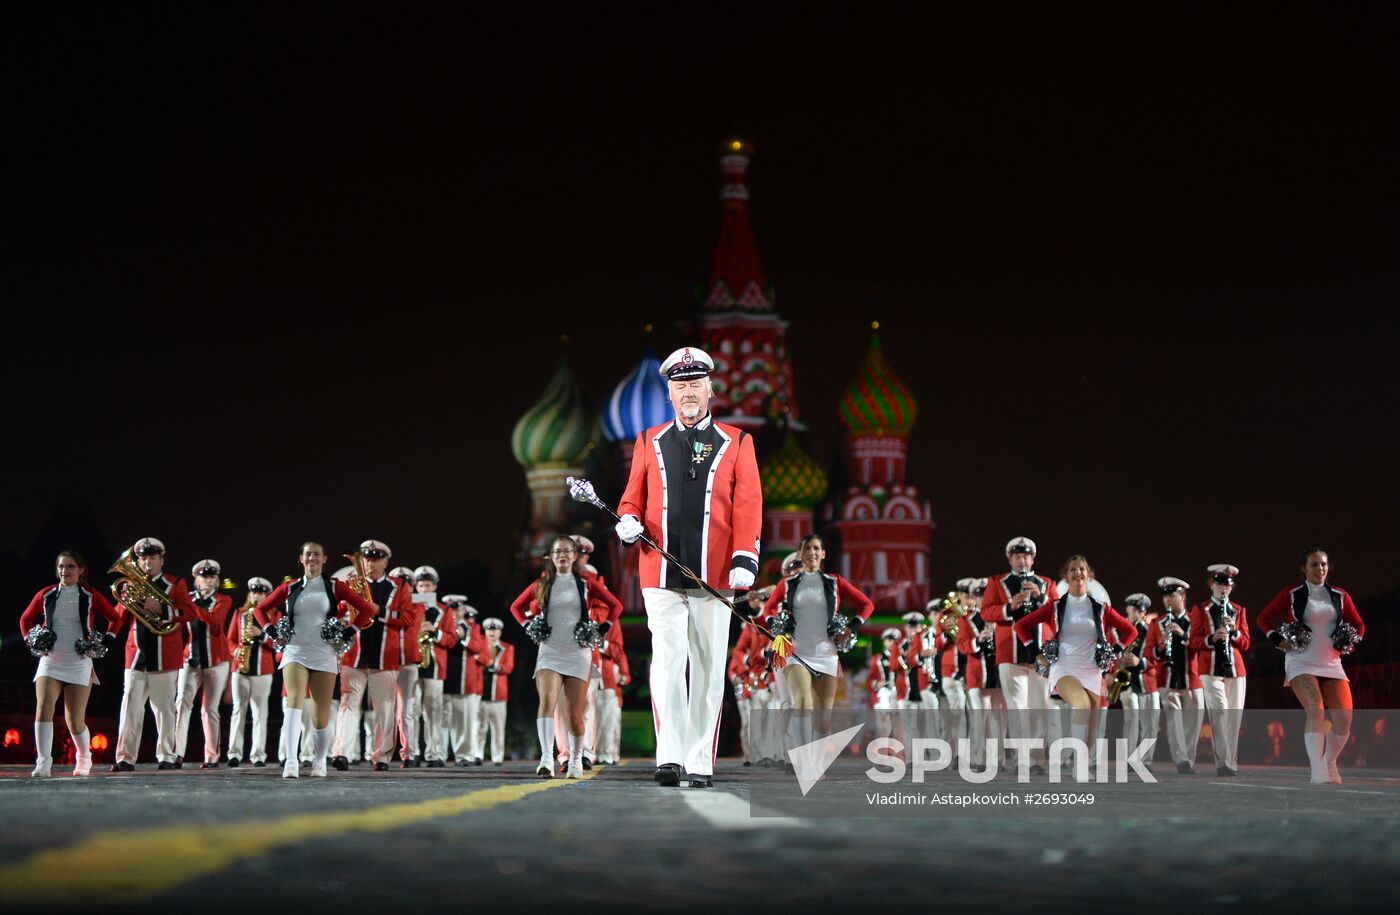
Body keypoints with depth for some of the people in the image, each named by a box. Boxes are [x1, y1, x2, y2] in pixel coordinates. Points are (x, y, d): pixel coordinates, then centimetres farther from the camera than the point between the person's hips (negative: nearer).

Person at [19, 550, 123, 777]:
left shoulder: (90, 596, 1)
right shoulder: (46, 595, 5)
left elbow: (116, 618, 10)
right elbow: (25, 619, 20)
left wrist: (106, 641, -1)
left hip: (79, 664, -1)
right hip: (50, 661, 1)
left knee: (75, 722, -1)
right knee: (43, 707, -24)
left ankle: (84, 758, 28)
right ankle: (43, 763, -25)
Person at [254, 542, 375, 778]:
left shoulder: (335, 588, 5)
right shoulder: (289, 588, 7)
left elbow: (367, 609, 7)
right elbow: (261, 609, 18)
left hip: (324, 655, 0)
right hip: (295, 652, 0)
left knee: (321, 717, 2)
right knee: (294, 704, -21)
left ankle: (319, 762, 24)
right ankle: (291, 762, -29)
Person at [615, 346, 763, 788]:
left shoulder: (736, 444, 9)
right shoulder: (649, 442, 13)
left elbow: (748, 506, 4)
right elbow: (633, 497, 18)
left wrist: (744, 561, -7)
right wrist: (629, 522, -5)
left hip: (713, 577, 0)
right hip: (661, 575, 0)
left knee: (708, 667, 2)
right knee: (667, 659, -11)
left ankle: (701, 763, 8)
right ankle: (670, 756, -12)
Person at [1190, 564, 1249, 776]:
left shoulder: (1238, 610, 15)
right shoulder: (1200, 609, 7)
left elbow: (1245, 643, 10)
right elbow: (1194, 642, 1)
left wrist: (1234, 630, -9)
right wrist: (1212, 638, -17)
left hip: (1235, 669, 4)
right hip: (1211, 669, -4)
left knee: (1235, 716, 3)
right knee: (1220, 713, -16)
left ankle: (1232, 763, 10)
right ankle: (1223, 763, -18)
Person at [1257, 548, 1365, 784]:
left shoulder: (1340, 597, 10)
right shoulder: (1290, 596, 2)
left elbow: (1358, 624, 22)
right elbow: (1263, 618, 11)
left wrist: (1352, 642, 3)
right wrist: (1278, 640, -2)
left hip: (1332, 664, 4)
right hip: (1301, 663, -4)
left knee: (1344, 719, -6)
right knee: (1316, 712, -24)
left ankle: (1330, 763, 18)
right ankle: (1318, 772, -28)